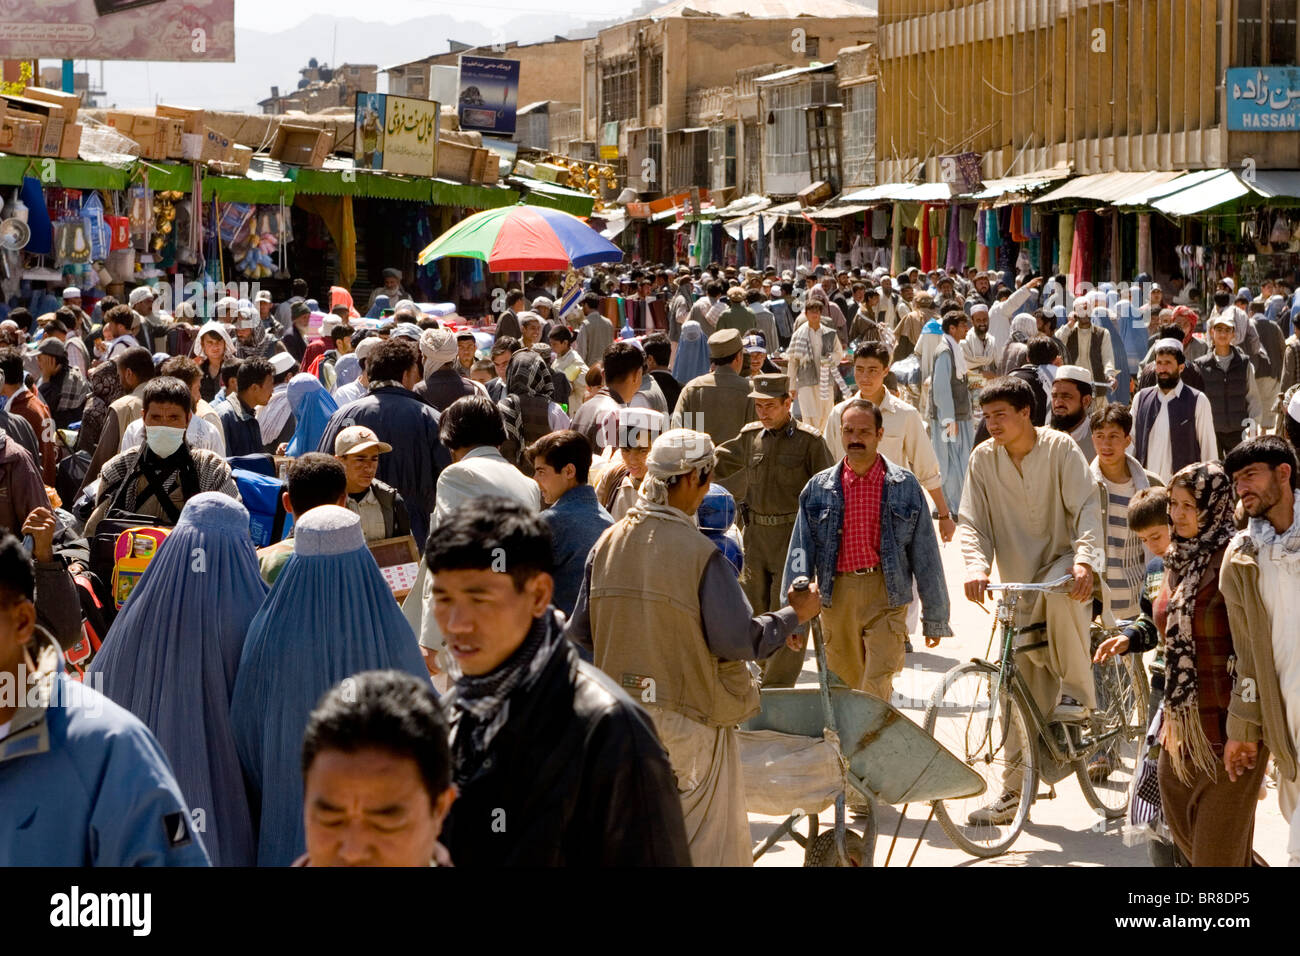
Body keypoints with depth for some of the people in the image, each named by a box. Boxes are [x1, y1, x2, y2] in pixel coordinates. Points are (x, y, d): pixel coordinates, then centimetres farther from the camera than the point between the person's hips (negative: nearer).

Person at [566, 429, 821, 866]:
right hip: (690, 720, -6)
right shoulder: (700, 554, -18)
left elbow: (580, 634, 5)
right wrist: (793, 615, -3)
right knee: (706, 845, 6)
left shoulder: (607, 543, -1)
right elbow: (738, 641, -18)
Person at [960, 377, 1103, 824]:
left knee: (1058, 591, -40)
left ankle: (1076, 693, -21)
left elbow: (1087, 507, -15)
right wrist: (976, 566, -23)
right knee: (1022, 691, 2)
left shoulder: (1060, 448, -9)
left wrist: (1084, 559, -32)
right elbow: (972, 522, -3)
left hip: (1063, 562, -3)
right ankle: (1015, 789, 12)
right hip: (1017, 578, 3)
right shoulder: (984, 458, -1)